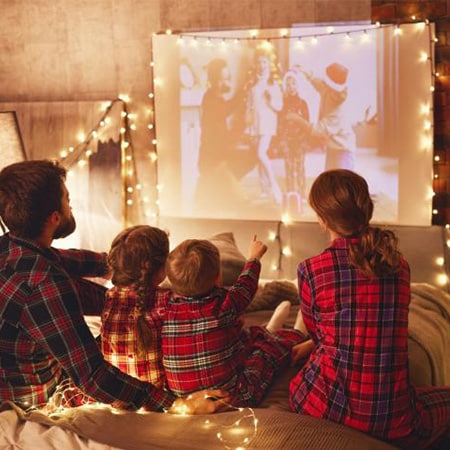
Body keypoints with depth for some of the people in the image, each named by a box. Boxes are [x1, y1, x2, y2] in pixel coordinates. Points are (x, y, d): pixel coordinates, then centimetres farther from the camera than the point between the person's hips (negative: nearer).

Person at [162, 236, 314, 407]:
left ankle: (268, 333, 58)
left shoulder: (167, 309, -16)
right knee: (275, 344, 21)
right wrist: (254, 257, 20)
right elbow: (246, 286, 2)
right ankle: (297, 336, 52)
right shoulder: (224, 305, -21)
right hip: (233, 398, -4)